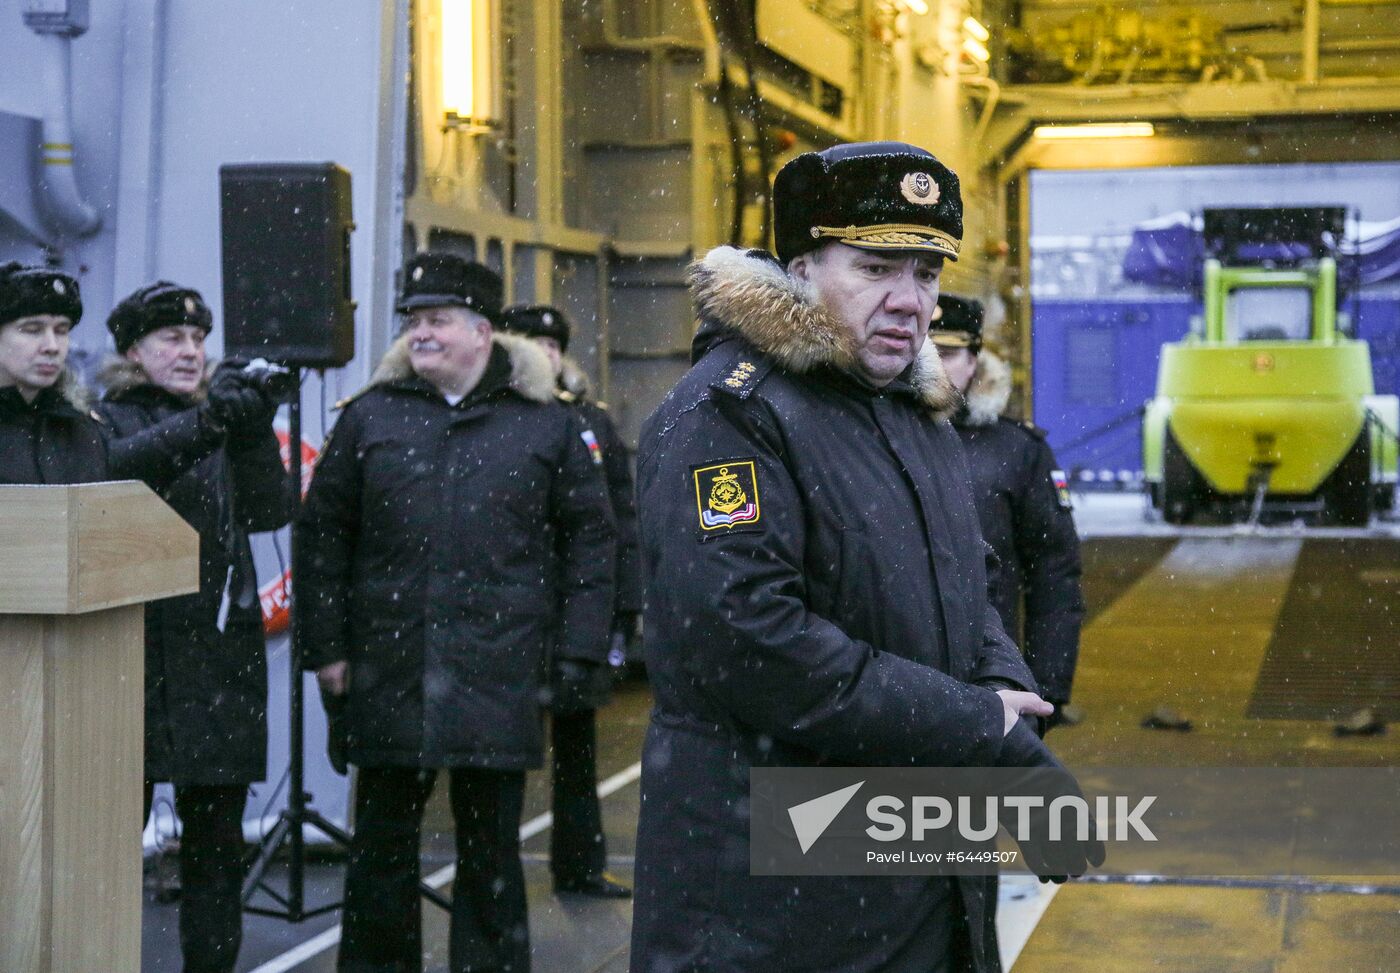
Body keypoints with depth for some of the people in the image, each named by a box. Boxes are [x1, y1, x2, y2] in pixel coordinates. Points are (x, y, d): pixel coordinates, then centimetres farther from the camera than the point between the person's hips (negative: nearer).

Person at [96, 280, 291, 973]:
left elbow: (268, 512, 4)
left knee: (217, 837, 6)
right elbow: (114, 473, -19)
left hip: (219, 656, 4)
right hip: (132, 655, -4)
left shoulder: (223, 420, 17)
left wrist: (255, 429, -10)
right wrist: (203, 423, -29)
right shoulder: (106, 418, 4)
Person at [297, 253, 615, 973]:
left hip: (499, 679, -1)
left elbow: (589, 541, 6)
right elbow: (321, 535, 9)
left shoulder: (547, 424, 4)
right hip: (389, 674, 1)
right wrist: (326, 647, 3)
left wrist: (577, 654, -1)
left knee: (491, 851, 7)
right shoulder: (371, 416, 7)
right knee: (381, 844, 9)